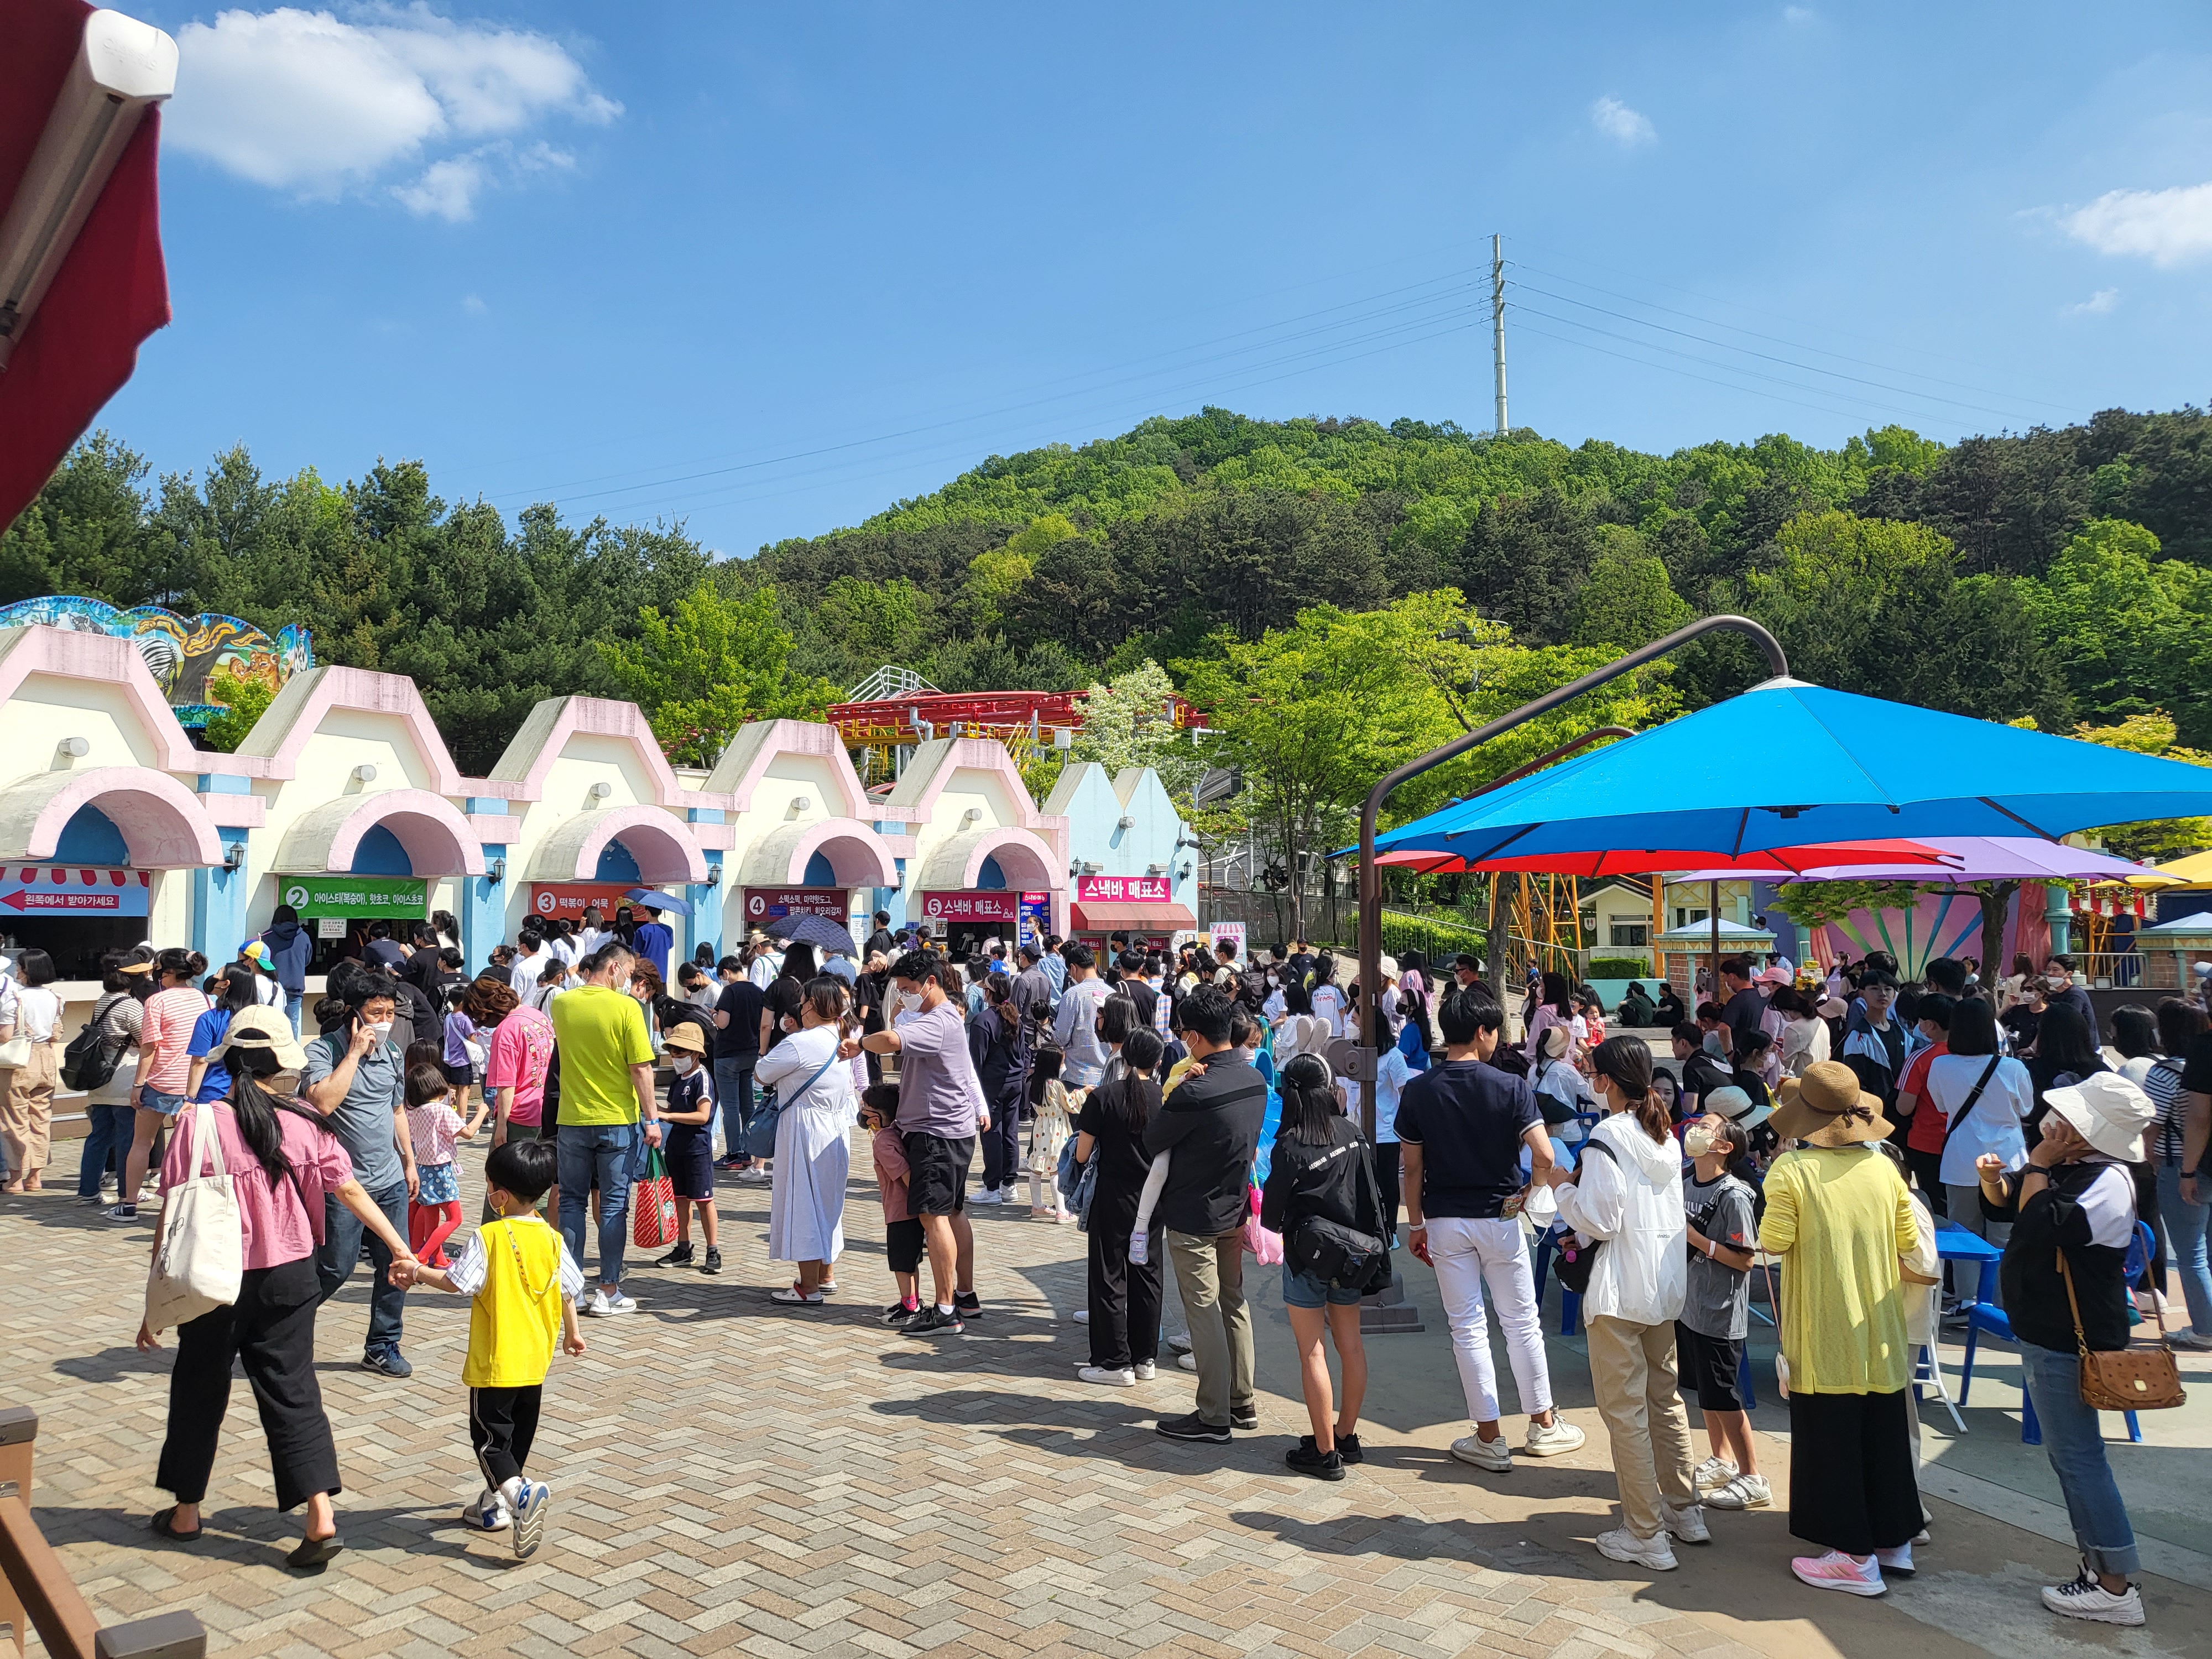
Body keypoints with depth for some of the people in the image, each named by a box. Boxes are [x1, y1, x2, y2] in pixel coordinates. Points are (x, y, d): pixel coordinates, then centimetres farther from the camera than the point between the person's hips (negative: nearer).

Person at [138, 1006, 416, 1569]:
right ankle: (321, 1517, -1)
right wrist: (399, 1249, 3)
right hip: (289, 1276, 2)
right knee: (293, 1392, 7)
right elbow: (351, 1192, -4)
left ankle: (186, 1512, 34)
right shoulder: (304, 1125, -7)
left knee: (199, 1391, 18)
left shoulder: (199, 1122, -13)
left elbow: (173, 1218, -9)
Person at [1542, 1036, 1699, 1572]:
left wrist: (1562, 1187, -4)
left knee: (1625, 1410, 1)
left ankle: (1646, 1536, 6)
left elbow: (1599, 1222, -20)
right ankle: (1684, 1509, 32)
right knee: (1664, 1398, 21)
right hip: (1667, 1286, 8)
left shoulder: (1607, 1138, -18)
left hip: (1621, 1295, -8)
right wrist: (1583, 1183, 14)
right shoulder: (1666, 1135, 7)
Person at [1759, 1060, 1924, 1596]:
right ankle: (1894, 1540, 30)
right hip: (1880, 1334, 5)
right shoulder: (1883, 1168, -2)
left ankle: (1854, 1557, 11)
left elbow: (1774, 1242, -14)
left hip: (1823, 1337, -5)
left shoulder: (1791, 1171, -16)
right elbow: (1908, 1240, 6)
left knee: (1830, 1440, 5)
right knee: (1884, 1435, 17)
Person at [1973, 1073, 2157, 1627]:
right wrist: (1994, 1177, -5)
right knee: (2070, 1452, 17)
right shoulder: (2068, 1166, 7)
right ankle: (2099, 1561, 28)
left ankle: (2115, 1588, 7)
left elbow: (2038, 1226, -34)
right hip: (2047, 1330, 10)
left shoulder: (2107, 1182, -23)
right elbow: (2006, 1203, 17)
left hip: (2069, 1341, -10)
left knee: (2077, 1455, -2)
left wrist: (2037, 1165, -23)